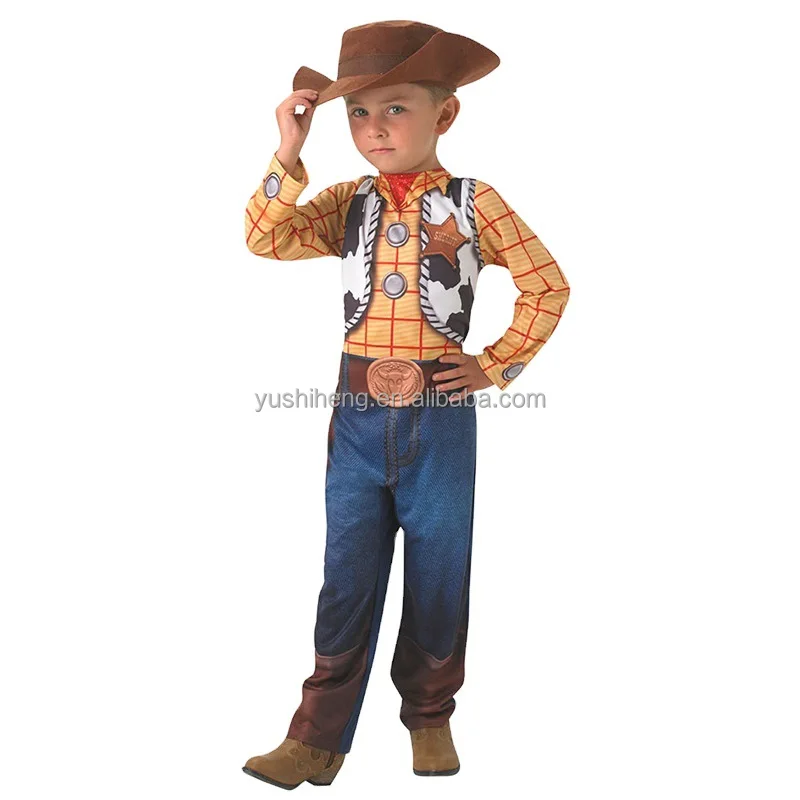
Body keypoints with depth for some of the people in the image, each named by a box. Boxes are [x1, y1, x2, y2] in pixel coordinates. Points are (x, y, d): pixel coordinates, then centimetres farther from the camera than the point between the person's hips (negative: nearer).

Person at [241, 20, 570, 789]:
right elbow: (265, 237, -7)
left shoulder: (475, 203, -3)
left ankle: (430, 715, 34)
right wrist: (289, 154, -16)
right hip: (358, 417, 2)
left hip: (440, 418, -2)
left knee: (437, 578, 12)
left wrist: (497, 364, -2)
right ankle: (319, 738, 21)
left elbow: (548, 286, 1)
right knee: (346, 581, 9)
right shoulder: (349, 203, 5)